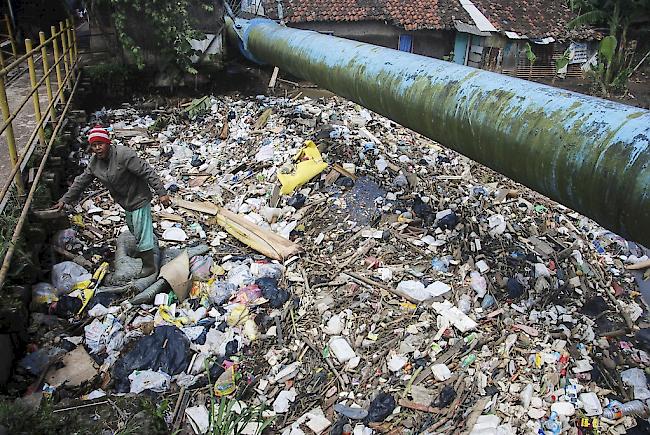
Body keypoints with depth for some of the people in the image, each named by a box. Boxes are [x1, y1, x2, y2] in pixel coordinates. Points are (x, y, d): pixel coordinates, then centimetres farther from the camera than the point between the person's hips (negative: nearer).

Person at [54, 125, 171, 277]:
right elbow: (81, 182, 9)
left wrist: (162, 193, -30)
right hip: (126, 202, 9)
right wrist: (65, 200, 10)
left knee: (141, 232, -4)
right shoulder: (94, 162, -1)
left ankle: (149, 266, 9)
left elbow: (147, 172, -28)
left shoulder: (124, 154, -26)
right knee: (133, 229, 26)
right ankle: (151, 246, 51)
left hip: (139, 199, -8)